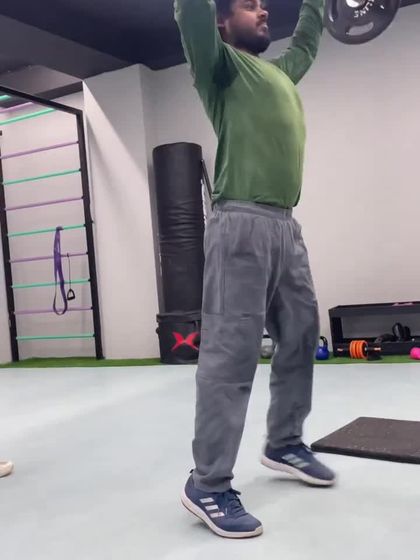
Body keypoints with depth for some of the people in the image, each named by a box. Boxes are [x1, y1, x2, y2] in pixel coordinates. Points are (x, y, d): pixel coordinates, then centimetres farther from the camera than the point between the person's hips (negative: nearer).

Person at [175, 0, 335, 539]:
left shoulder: (280, 70, 26)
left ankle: (284, 444, 31)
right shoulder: (222, 64, 3)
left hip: (286, 226, 9)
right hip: (242, 226, -9)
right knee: (232, 353, -10)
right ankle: (208, 485, -2)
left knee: (300, 340, 14)